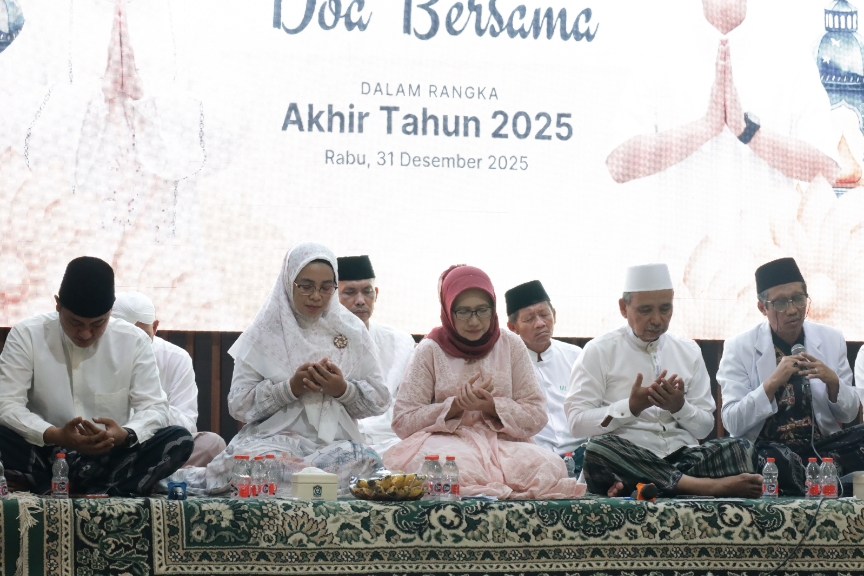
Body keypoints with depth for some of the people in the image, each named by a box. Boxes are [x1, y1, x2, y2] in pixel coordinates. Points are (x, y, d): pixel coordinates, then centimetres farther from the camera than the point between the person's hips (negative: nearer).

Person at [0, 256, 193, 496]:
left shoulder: (134, 341, -1)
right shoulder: (26, 335, -5)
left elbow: (154, 407, -3)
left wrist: (126, 435, -27)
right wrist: (55, 435, -31)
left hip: (111, 459, 2)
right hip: (47, 457, -2)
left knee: (180, 440, -25)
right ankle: (106, 494, -36)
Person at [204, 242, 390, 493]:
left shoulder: (352, 330, 12)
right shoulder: (265, 332, 7)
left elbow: (379, 402, 11)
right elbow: (239, 405, 1)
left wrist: (343, 390, -9)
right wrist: (291, 388, -13)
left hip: (336, 442, 2)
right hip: (274, 437, -2)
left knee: (363, 460, -35)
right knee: (243, 456, -37)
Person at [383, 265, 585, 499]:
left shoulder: (510, 346, 11)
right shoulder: (430, 351, 5)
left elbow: (537, 415, 5)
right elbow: (403, 422, 0)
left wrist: (490, 406, -12)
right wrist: (457, 405, -13)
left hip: (503, 444, 3)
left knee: (550, 467, -32)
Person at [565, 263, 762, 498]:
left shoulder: (689, 351, 17)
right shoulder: (599, 351, 6)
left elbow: (705, 427, 16)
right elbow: (577, 421, -3)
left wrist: (679, 407, -6)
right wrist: (631, 407, -14)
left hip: (682, 454, 4)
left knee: (741, 449, -24)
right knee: (597, 451, -38)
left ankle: (633, 485, -36)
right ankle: (704, 485, -38)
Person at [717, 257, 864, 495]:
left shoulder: (831, 340, 8)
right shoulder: (739, 348, -1)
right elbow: (732, 423, -9)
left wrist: (832, 381, -10)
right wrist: (773, 383, -21)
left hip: (823, 444, 3)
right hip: (767, 447, -3)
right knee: (778, 459, -38)